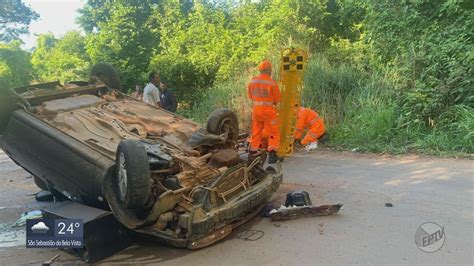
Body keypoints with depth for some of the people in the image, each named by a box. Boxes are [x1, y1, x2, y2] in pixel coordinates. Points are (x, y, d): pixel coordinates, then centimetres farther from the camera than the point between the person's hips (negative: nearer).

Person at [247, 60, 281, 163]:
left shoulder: (253, 81, 1)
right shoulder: (272, 83, -15)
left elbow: (250, 95, 12)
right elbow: (277, 99, -6)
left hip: (256, 109, 5)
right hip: (268, 110, -5)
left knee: (256, 132, 17)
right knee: (273, 133, 5)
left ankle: (253, 152, 23)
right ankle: (272, 153, -4)